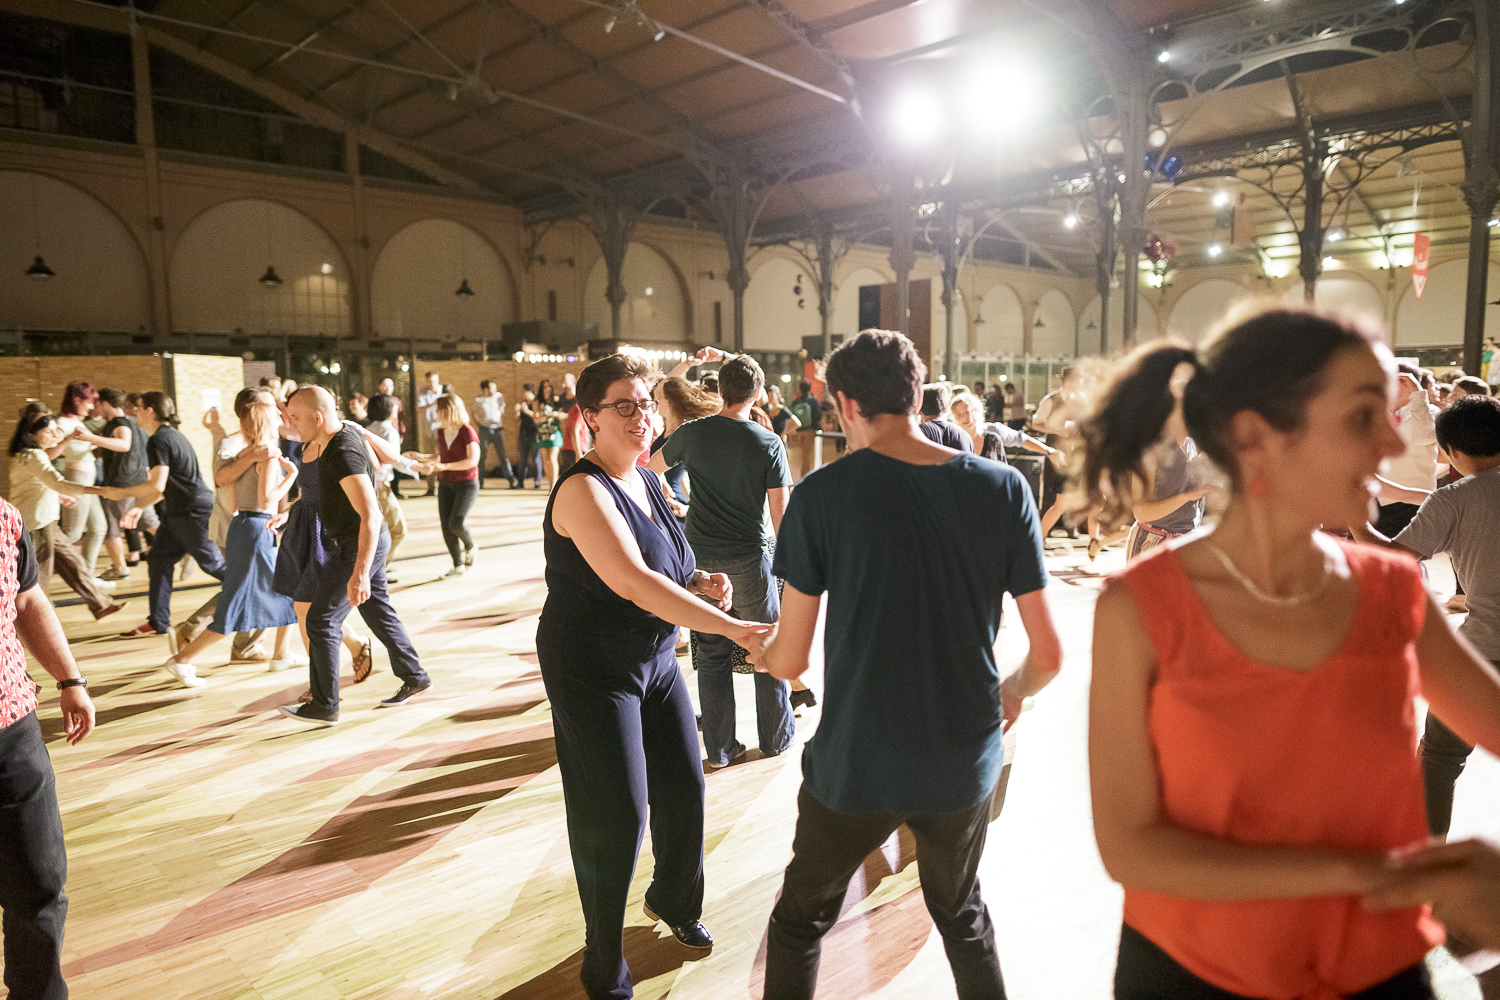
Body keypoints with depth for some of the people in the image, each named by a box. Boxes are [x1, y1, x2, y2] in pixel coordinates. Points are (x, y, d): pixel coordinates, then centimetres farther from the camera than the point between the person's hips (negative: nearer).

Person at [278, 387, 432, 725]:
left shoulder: (344, 455, -28)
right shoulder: (347, 430, 2)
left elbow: (370, 515, -37)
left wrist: (359, 573, -43)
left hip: (360, 545, -10)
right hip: (368, 542, 10)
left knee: (321, 621, -3)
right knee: (378, 612, 19)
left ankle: (324, 706, 7)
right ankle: (414, 678, 29)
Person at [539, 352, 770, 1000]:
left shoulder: (645, 480, 5)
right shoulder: (584, 490, -22)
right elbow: (633, 583, -35)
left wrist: (699, 581, -3)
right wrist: (732, 627, -37)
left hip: (655, 660, 8)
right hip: (593, 671, -8)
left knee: (684, 788, 15)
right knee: (616, 816, -1)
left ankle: (675, 901, 44)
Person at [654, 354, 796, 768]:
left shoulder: (691, 432, -2)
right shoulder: (769, 443, -9)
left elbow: (652, 467, 17)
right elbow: (780, 512, -9)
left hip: (701, 556, 2)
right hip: (749, 558, -2)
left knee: (712, 653, 10)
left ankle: (720, 748, 19)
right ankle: (776, 737, 27)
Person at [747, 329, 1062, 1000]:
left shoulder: (822, 495, -14)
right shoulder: (1003, 488, -8)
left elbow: (789, 661, -8)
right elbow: (1048, 655, -4)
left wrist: (759, 651, 15)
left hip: (855, 762, -2)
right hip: (965, 761, 3)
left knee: (800, 920, 23)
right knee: (960, 912, 30)